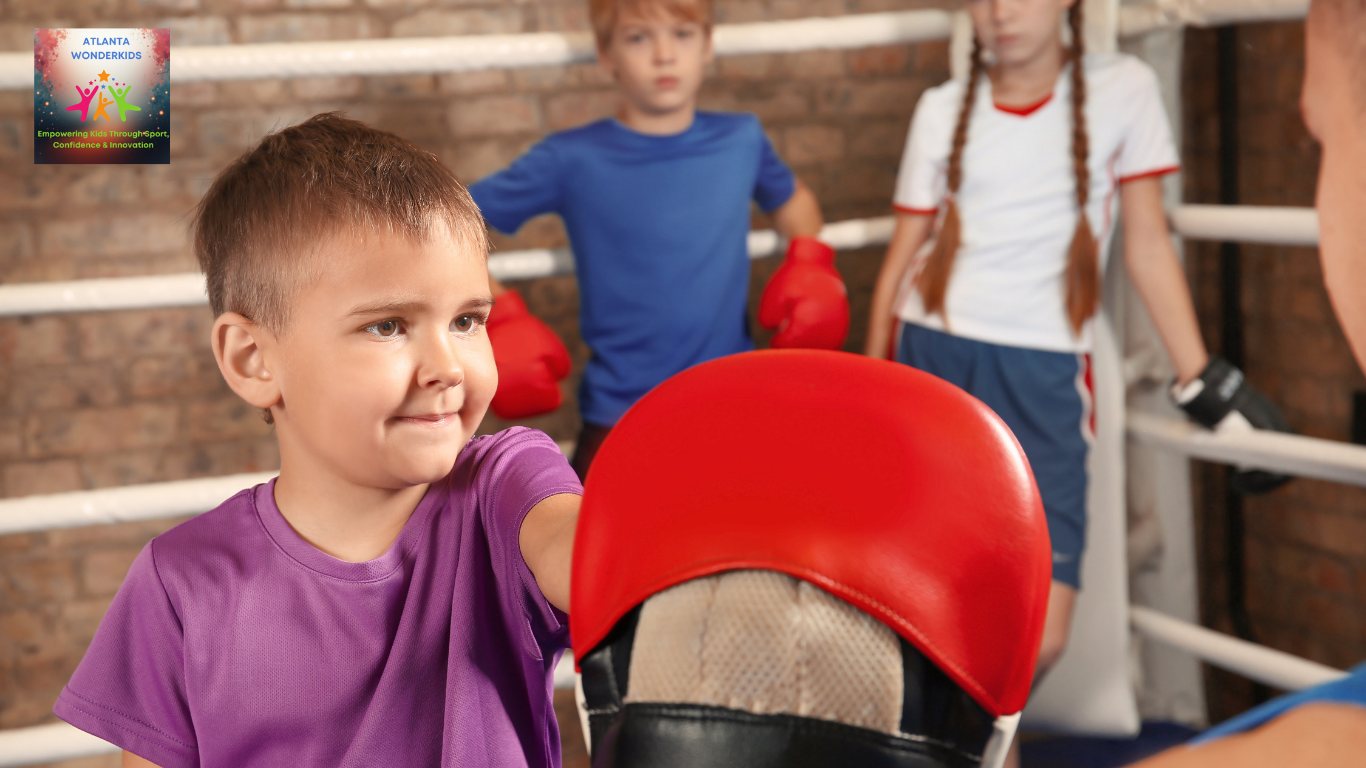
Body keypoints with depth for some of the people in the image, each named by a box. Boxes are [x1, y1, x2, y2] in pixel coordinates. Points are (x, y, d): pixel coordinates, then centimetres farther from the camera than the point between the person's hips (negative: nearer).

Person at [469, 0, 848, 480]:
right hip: (619, 420, -2)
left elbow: (790, 198, 26)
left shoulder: (741, 140, 4)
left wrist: (811, 267, 7)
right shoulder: (573, 161, -6)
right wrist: (501, 316, -15)